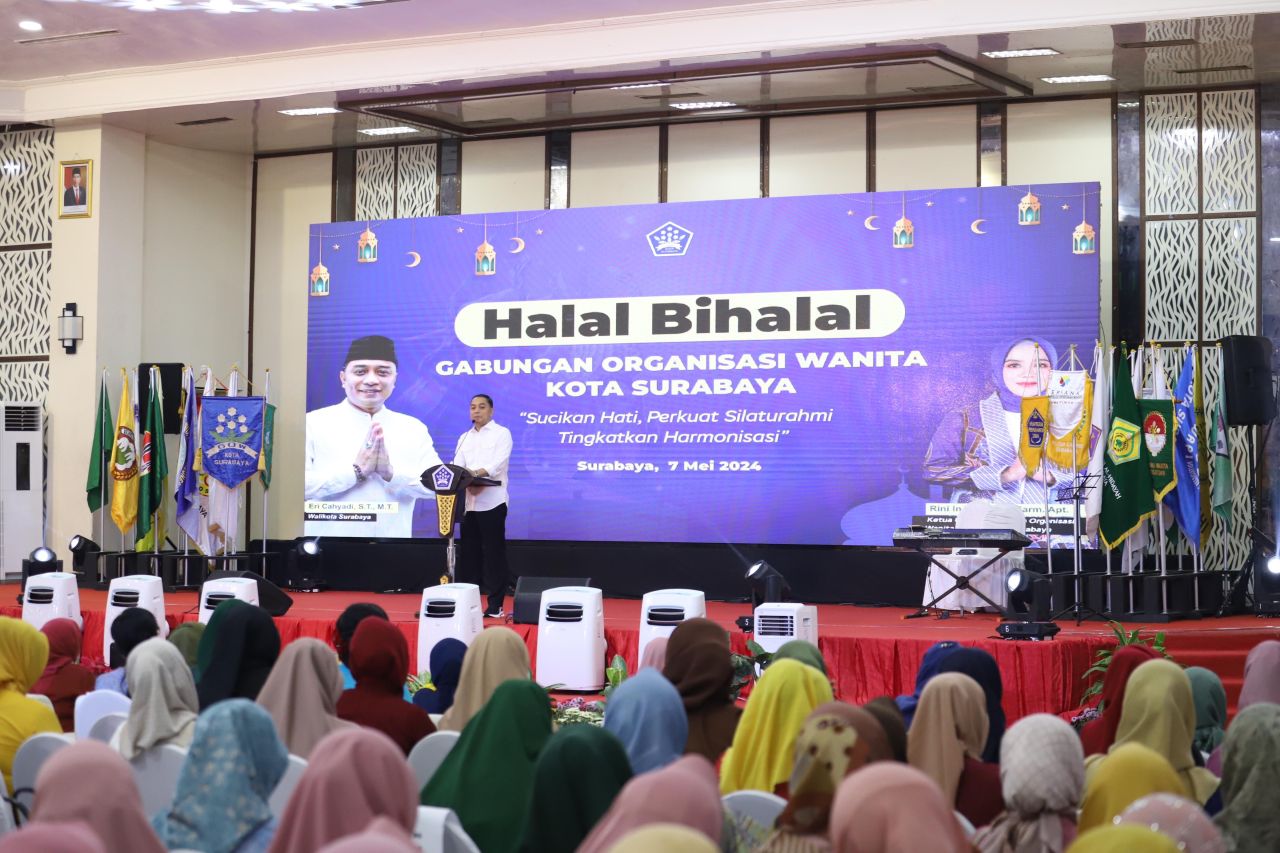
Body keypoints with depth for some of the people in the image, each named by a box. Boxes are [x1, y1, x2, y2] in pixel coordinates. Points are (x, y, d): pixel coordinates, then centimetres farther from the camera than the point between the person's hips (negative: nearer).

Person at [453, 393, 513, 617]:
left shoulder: (501, 433, 2)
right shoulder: (464, 438, 19)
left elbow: (499, 461, -14)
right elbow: (457, 466, 7)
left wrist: (479, 473, -33)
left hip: (491, 502, -5)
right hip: (468, 501, 5)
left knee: (493, 553, -5)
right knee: (470, 552, 6)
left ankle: (495, 605, -3)